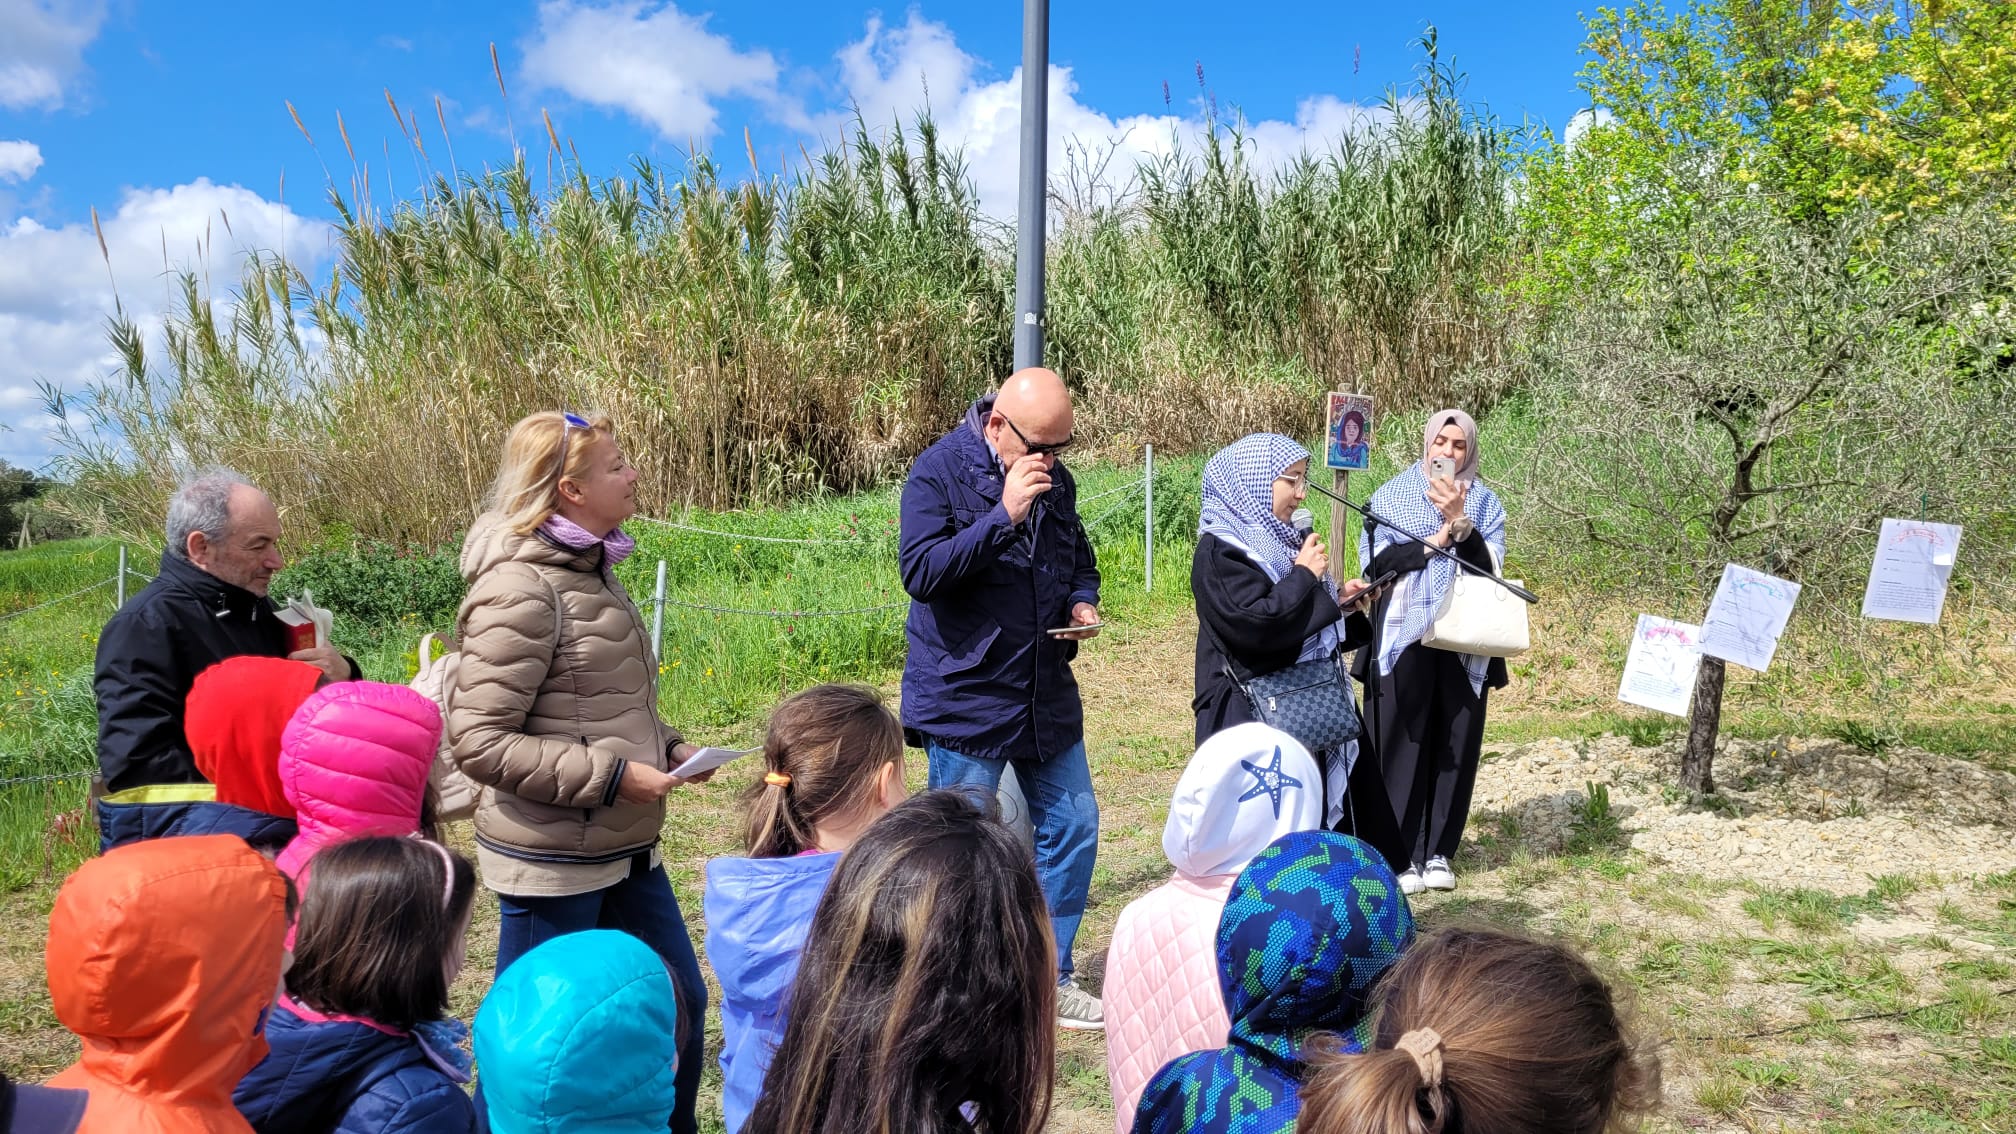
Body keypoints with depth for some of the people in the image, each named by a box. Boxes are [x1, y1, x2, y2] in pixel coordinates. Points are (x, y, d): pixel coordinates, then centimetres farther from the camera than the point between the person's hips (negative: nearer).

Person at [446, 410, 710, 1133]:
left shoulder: (589, 570, 9)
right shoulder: (520, 590, -19)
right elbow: (478, 742, -22)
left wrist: (664, 748, 3)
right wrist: (611, 776, -22)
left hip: (625, 851, 9)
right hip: (552, 863, -9)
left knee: (682, 1002, 19)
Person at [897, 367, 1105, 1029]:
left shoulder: (1055, 478, 7)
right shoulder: (940, 471, -12)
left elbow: (1079, 559, 21)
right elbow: (919, 570, -23)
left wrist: (1083, 601, -1)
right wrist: (1004, 515, -28)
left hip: (1047, 693, 7)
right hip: (965, 697, -7)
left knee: (1073, 827, 11)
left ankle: (1049, 980, 27)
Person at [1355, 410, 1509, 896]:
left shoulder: (1485, 502, 9)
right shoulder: (1391, 495, 5)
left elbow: (1489, 567, -4)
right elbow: (1373, 561, -7)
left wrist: (1459, 522, -16)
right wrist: (1434, 541, -10)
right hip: (1404, 639, -2)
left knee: (1455, 744, 4)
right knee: (1402, 743, -2)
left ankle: (1438, 851, 16)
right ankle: (1401, 854, 5)